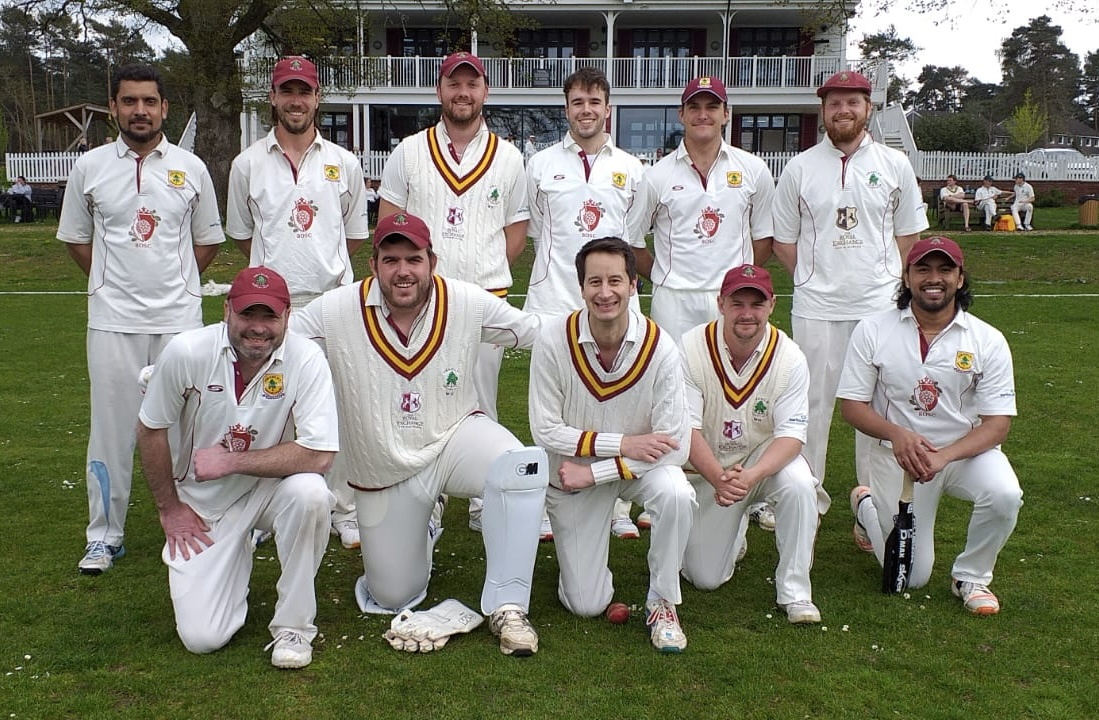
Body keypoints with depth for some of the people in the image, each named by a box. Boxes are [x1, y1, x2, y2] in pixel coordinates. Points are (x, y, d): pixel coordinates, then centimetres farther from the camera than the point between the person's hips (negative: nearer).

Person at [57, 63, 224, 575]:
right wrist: (116, 281, 6)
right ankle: (104, 536, 16)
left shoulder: (191, 168, 4)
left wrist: (173, 280, 4)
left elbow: (208, 240, 12)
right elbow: (75, 239, 13)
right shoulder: (89, 167, 4)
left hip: (180, 317, 0)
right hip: (113, 320, 0)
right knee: (111, 427, 4)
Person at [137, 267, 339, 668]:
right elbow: (151, 430, -3)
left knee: (309, 493, -36)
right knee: (202, 638, -9)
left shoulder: (306, 360, -19)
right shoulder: (187, 352, -17)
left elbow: (319, 455, -25)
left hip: (269, 490, 0)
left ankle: (293, 624, -13)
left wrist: (231, 461, -24)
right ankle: (236, 556, 25)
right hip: (202, 504, 1)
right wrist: (168, 509, 1)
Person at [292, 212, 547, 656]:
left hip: (456, 436, 0)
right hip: (383, 470, 1)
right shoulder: (335, 312, -15)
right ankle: (418, 536, 47)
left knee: (522, 468, -36)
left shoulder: (468, 303, -12)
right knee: (393, 598, 10)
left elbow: (539, 332, -3)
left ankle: (506, 607, -19)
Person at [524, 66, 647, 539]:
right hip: (554, 299, -1)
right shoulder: (542, 164, 8)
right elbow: (534, 232, 15)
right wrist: (559, 263, 11)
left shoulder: (631, 169, 11)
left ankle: (618, 508, 11)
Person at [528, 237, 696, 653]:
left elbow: (675, 447, -22)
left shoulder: (659, 348, -22)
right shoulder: (554, 340, -21)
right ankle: (581, 551, 36)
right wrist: (622, 443, -25)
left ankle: (663, 603, -9)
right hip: (573, 473, 0)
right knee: (585, 606, 0)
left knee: (676, 494, -35)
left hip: (641, 464, 0)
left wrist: (593, 473, -25)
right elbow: (545, 431, -17)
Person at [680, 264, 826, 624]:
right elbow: (688, 429, -21)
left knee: (799, 484, -35)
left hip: (767, 458, 0)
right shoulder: (691, 349, -19)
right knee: (705, 579, -2)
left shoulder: (789, 357, -17)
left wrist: (751, 476, -40)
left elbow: (792, 434, -21)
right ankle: (730, 534, 34)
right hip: (709, 468, 0)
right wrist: (720, 478, -38)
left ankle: (794, 591, -16)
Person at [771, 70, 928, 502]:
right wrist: (816, 278, 1)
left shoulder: (895, 165, 7)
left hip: (879, 304, 1)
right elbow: (784, 242, 8)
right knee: (813, 401, 3)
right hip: (815, 307, 0)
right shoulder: (800, 167, 5)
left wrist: (883, 277, 3)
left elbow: (908, 235, 12)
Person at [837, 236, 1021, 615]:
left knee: (1004, 494, -32)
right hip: (897, 455, -1)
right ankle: (866, 505, 33)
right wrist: (897, 434, -26)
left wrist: (943, 456, -27)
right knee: (909, 577, 1)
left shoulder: (988, 340, -7)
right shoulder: (873, 330, -7)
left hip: (966, 450, 1)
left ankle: (970, 577, -2)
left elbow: (997, 424, -10)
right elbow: (851, 404, -7)